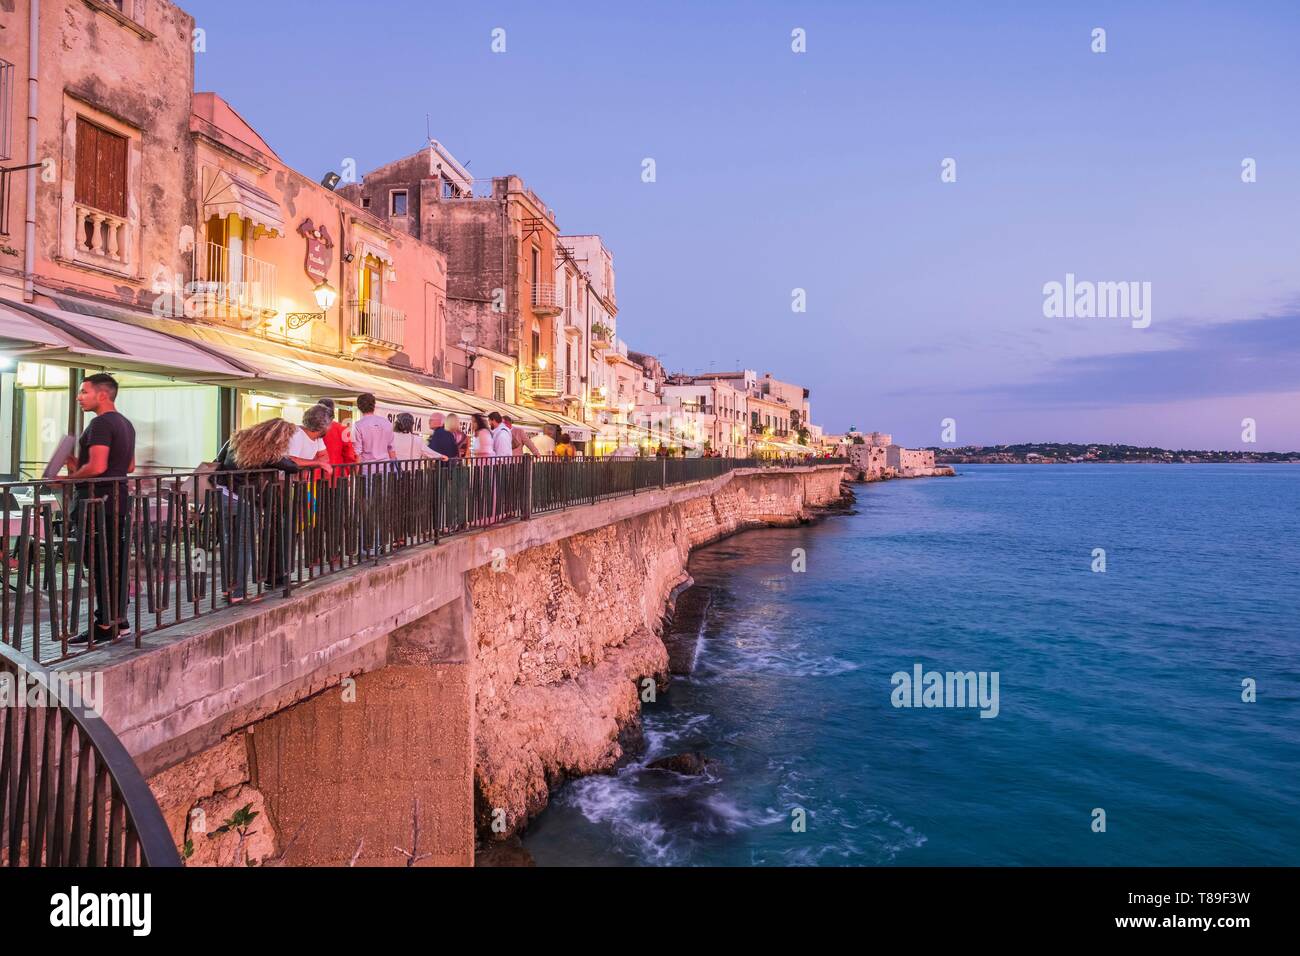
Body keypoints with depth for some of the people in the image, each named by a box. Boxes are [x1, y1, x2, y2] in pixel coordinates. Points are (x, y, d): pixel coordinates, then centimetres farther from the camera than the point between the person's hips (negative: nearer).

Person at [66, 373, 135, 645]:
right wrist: (80, 466, 19)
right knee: (116, 562, 12)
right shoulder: (125, 423, 16)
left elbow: (97, 467, -24)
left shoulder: (100, 423, -14)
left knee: (99, 564, -5)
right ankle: (119, 620, 18)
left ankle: (105, 625, 0)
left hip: (99, 501, -9)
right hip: (119, 498, 10)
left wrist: (71, 476, -8)